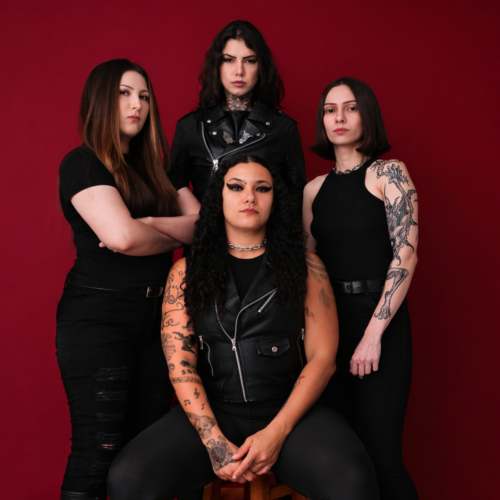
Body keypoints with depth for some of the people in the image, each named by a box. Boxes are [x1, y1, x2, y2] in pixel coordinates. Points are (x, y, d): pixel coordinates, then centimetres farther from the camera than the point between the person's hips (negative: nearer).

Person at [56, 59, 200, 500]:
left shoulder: (155, 166, 17)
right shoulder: (82, 163, -4)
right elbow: (122, 236, -19)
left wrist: (148, 227, -11)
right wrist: (174, 232, -1)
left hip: (155, 315, 7)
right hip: (97, 318, -6)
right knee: (98, 454, -4)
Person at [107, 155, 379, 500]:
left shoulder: (305, 266, 6)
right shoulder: (187, 272, 8)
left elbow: (322, 357, 0)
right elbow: (180, 364, -1)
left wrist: (276, 432, -11)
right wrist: (215, 442, -13)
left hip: (290, 410, -1)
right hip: (211, 412, 1)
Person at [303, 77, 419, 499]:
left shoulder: (388, 174, -1)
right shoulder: (314, 189, 12)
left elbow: (406, 255, -10)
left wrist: (374, 334, -16)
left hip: (378, 318, -4)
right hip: (327, 322, 5)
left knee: (379, 454, -5)